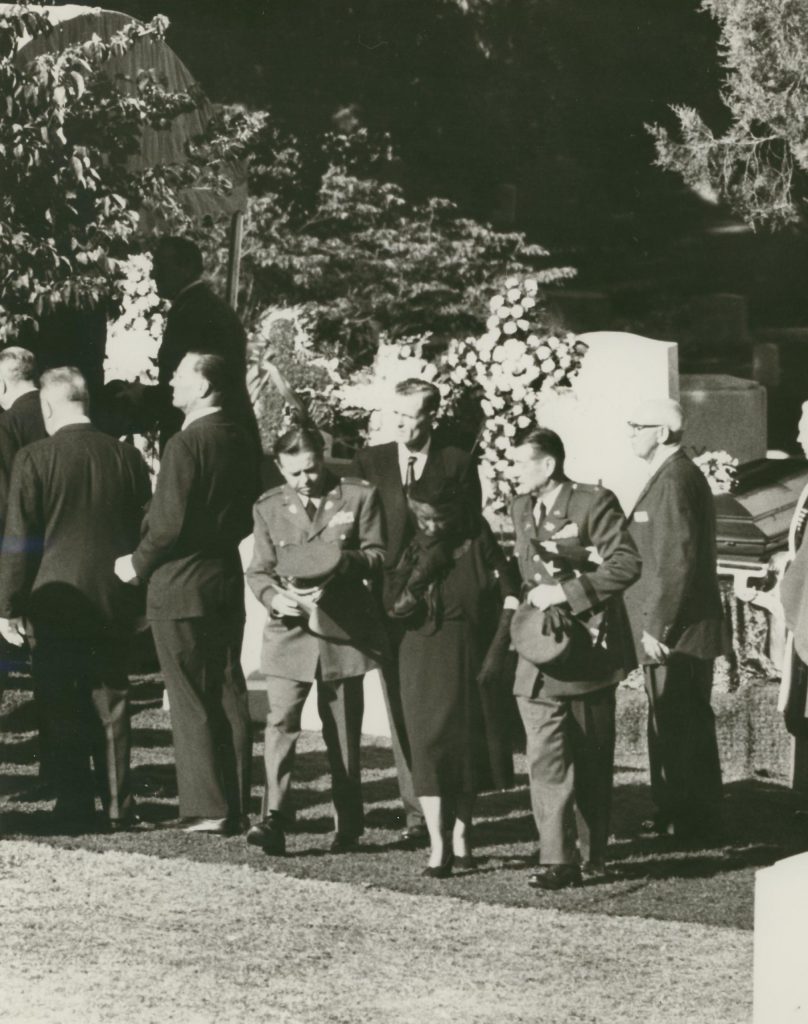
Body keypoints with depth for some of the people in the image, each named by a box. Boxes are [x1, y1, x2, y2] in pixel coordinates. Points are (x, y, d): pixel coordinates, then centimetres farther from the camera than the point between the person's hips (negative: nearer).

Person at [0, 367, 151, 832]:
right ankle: (119, 806, 11)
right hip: (115, 602, 4)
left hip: (57, 600, -4)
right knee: (111, 703, 11)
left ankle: (76, 808, 3)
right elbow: (144, 529, 9)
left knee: (64, 710, 3)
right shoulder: (127, 457, 2)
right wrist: (137, 593, 19)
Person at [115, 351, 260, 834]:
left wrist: (139, 564, -6)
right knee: (228, 694, 10)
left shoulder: (186, 444, -17)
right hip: (228, 580, 8)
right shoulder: (239, 440, 7)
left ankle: (207, 808, -3)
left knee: (191, 700, -2)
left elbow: (170, 523, -19)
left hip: (182, 586, -8)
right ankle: (237, 807, 13)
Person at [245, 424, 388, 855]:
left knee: (343, 732, 8)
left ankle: (348, 823, 18)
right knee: (280, 722, -13)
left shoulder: (359, 497, 1)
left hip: (344, 630, 0)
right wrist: (274, 596, -15)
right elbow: (258, 571, 6)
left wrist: (343, 561, -18)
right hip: (290, 631, 1)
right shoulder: (269, 507, 6)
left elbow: (378, 555, 2)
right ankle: (275, 817, -18)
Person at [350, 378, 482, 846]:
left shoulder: (457, 464, 4)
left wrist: (427, 579, -6)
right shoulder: (370, 462, 12)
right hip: (390, 598, 2)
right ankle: (417, 812, 3)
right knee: (402, 711, 0)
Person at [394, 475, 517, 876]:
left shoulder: (480, 545, -2)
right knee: (429, 749, -9)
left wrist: (498, 651, -4)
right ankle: (438, 847, -12)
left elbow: (510, 598, 0)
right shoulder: (414, 552, 2)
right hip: (426, 665, 0)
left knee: (470, 746, 7)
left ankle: (461, 835, 20)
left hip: (474, 662, 0)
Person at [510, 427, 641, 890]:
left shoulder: (594, 503, -9)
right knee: (547, 757, -9)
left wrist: (565, 593, -20)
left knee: (593, 761, 6)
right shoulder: (523, 508, 11)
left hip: (590, 647, -4)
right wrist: (533, 596, 1)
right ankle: (559, 860, -10)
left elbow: (626, 565, -17)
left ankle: (593, 855, 16)